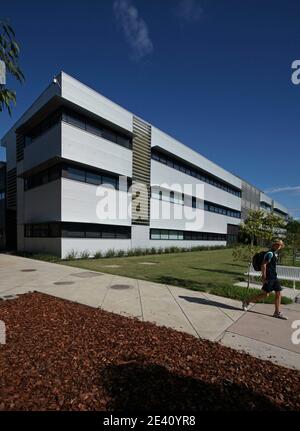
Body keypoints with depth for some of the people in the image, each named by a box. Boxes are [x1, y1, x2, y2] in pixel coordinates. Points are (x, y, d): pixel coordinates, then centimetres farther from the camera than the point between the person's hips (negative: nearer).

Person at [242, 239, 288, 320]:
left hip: (274, 277, 9)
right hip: (269, 278, -9)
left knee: (278, 293, 9)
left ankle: (277, 313, 18)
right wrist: (264, 277, -21)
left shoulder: (275, 254, 13)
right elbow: (263, 265, -21)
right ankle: (247, 302, 7)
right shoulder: (270, 254, -17)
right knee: (265, 294, -5)